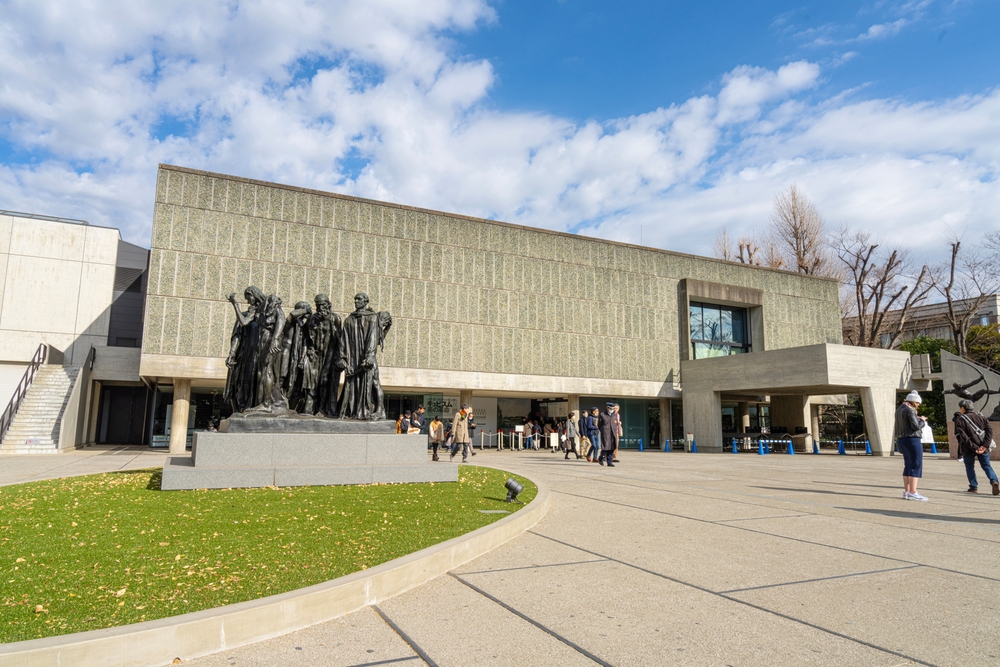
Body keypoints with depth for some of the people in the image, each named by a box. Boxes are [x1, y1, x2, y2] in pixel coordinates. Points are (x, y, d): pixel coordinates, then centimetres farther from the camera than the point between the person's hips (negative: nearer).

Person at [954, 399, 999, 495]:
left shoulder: (959, 420, -5)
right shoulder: (981, 417, 9)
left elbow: (963, 436, -14)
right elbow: (989, 430, -1)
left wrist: (974, 447, -15)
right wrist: (985, 445, -8)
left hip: (968, 448, -3)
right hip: (982, 447, 3)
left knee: (969, 466, 13)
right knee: (987, 465, 11)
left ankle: (974, 487, 8)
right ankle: (994, 481, -14)